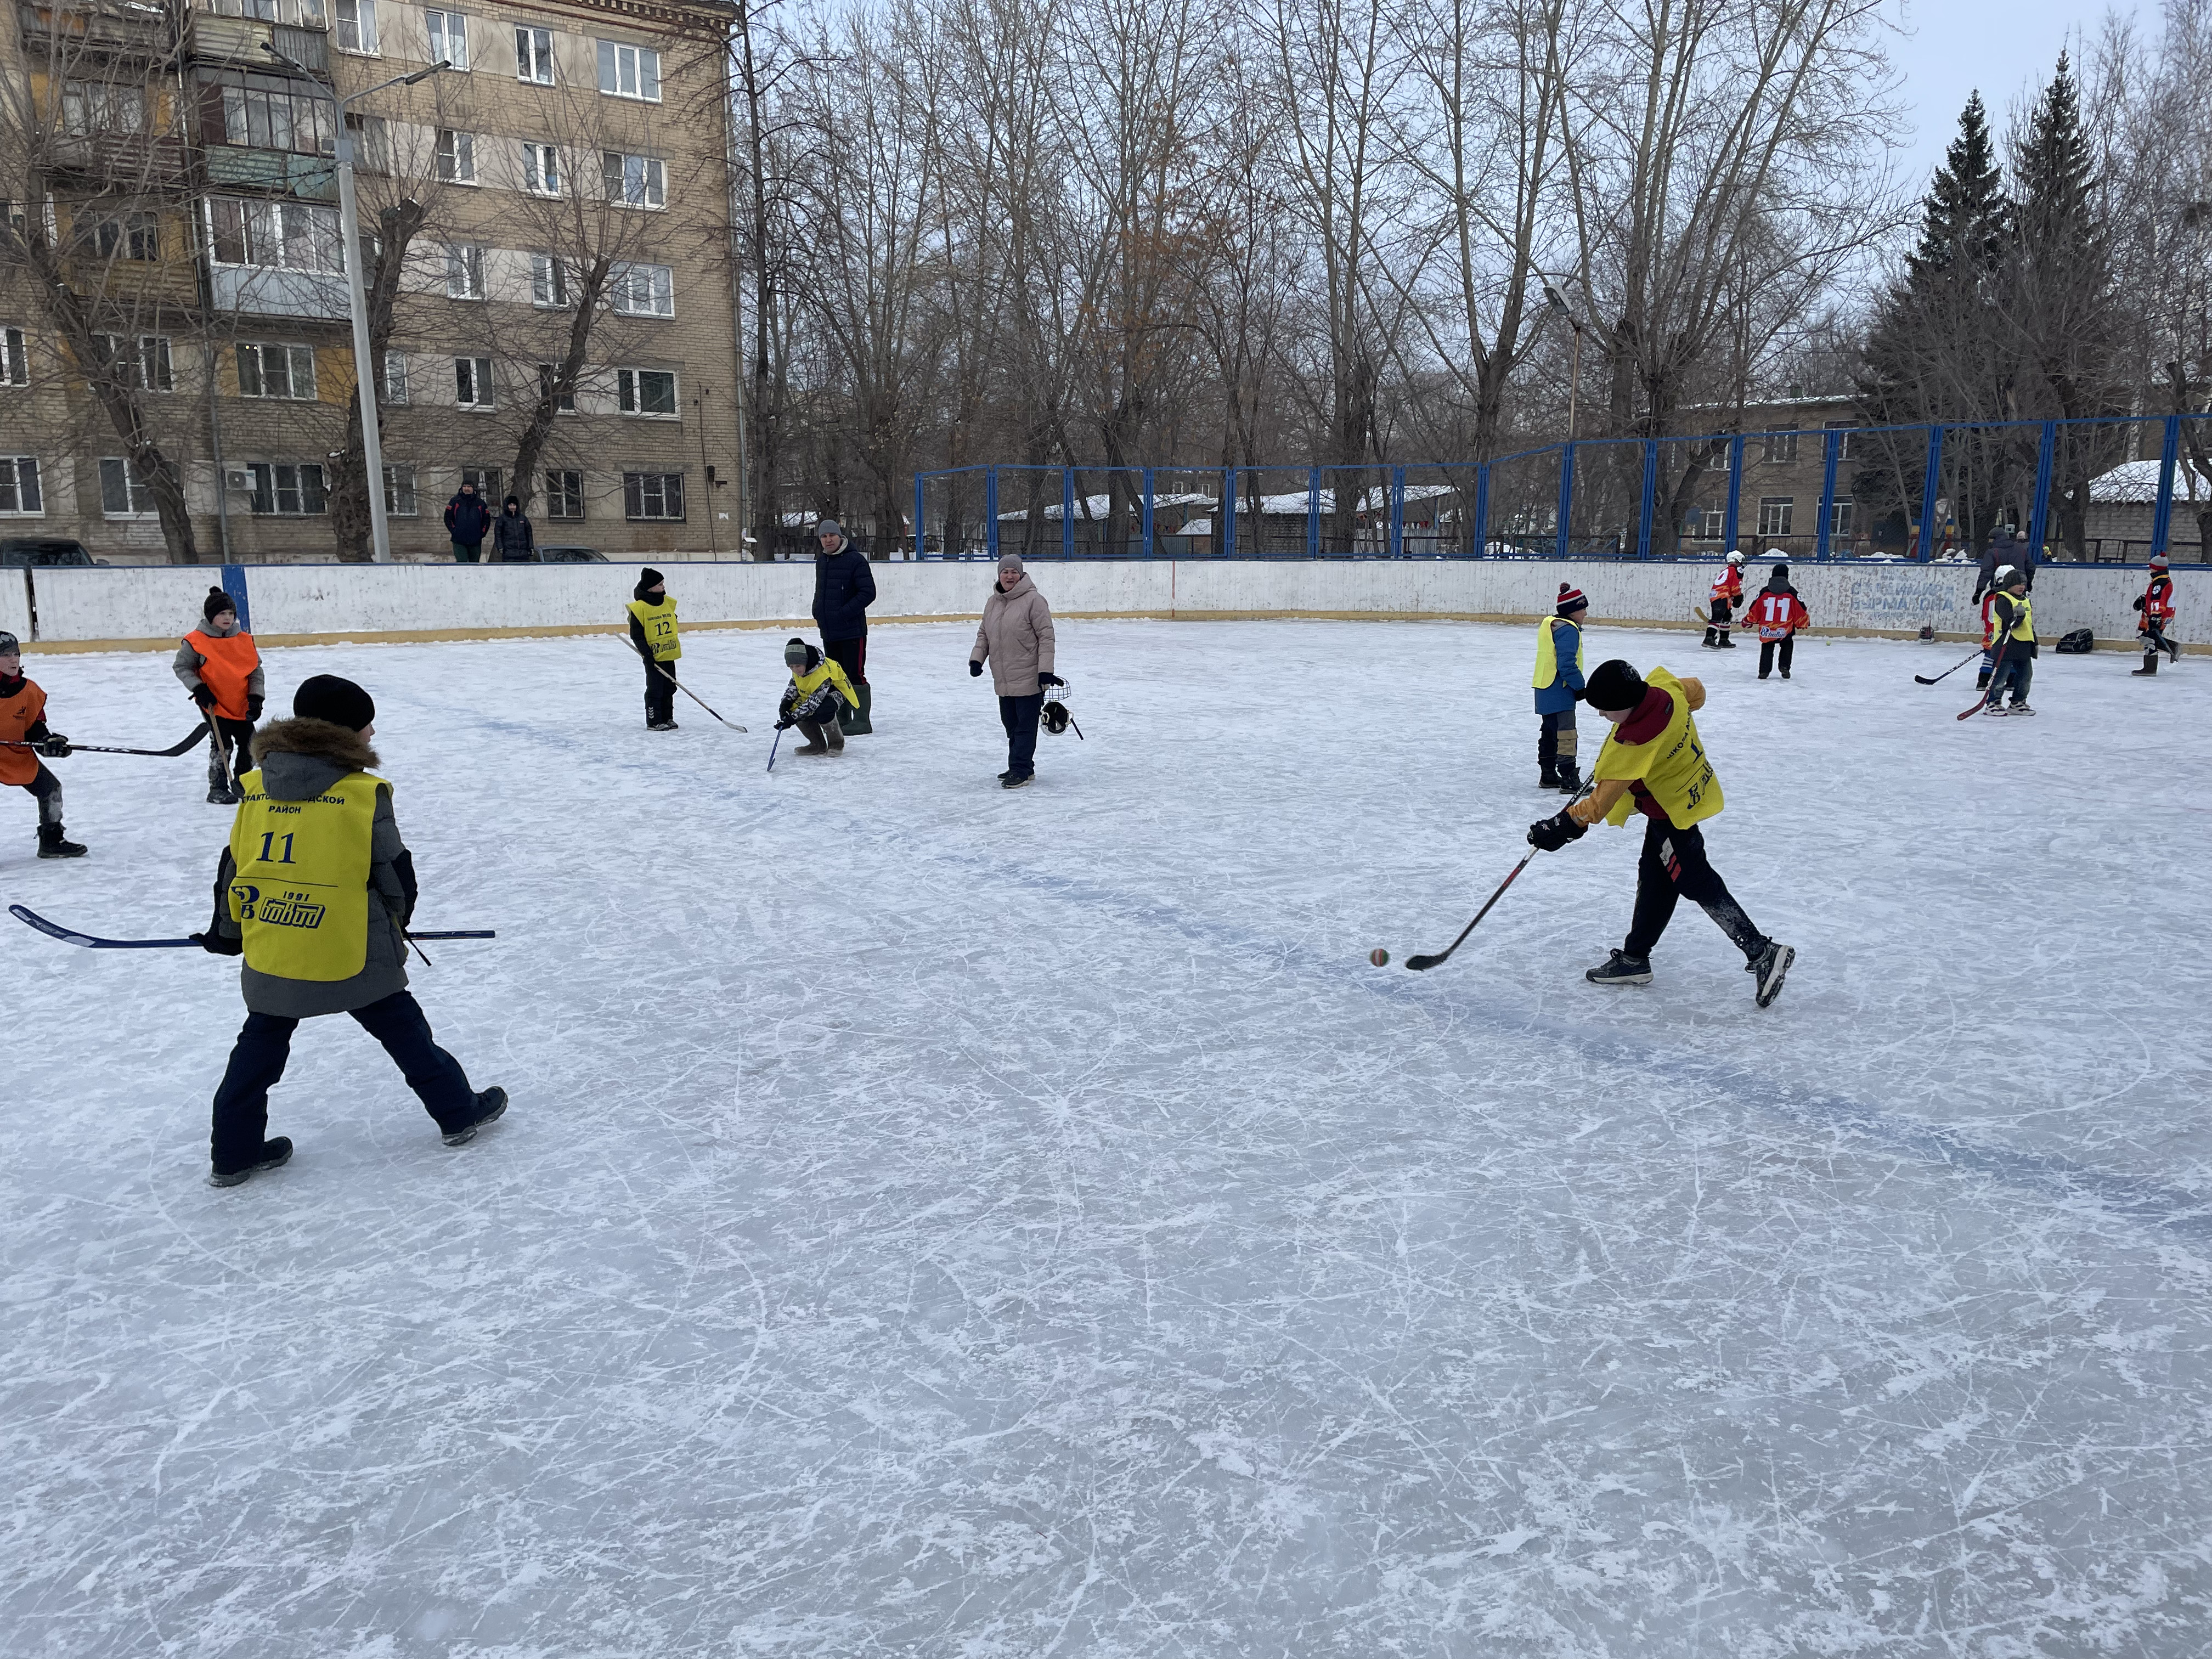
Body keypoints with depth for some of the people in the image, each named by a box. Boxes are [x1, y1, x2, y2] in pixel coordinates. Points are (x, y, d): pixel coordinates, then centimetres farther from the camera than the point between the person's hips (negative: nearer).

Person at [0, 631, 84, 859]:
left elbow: (34, 727, 5)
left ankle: (52, 841, 25)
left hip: (19, 754, 5)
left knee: (51, 789, 9)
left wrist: (47, 741, -13)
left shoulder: (29, 691, -1)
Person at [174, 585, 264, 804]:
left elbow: (256, 671, 4)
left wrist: (255, 698, -5)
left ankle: (241, 782, 27)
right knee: (223, 745, -9)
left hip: (241, 705, 5)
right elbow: (180, 666, -3)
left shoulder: (245, 640, 0)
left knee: (250, 744, 7)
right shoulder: (195, 641, -12)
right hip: (214, 705, -5)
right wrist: (198, 689, -15)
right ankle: (217, 789, 5)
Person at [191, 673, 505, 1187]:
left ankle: (233, 1153, 25)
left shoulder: (255, 789, 2)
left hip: (268, 956, 4)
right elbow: (394, 872, -5)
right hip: (350, 955, -4)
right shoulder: (364, 795, -12)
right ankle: (459, 1112, 25)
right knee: (403, 1030, 12)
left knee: (262, 1043, 20)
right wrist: (395, 924, 15)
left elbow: (233, 867, 9)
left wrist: (227, 931, 24)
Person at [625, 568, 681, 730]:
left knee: (669, 687, 13)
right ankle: (654, 722, 6)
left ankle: (667, 718, 24)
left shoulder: (668, 603, 5)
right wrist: (647, 653, -17)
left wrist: (676, 645, 21)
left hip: (669, 654, 7)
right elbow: (636, 635, -12)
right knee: (655, 690, -2)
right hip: (653, 657, -7)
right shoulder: (639, 608, -14)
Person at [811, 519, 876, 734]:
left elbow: (868, 593, -16)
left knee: (855, 675, -5)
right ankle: (841, 719, 23)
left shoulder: (855, 560, -12)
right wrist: (817, 613, 9)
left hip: (852, 630, -8)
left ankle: (861, 721, 1)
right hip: (829, 631, 8)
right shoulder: (821, 562, 13)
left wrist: (844, 613, -20)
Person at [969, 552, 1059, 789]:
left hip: (1028, 679, -7)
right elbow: (984, 634, 21)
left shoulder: (1033, 600, -10)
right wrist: (977, 658, 6)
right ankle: (1023, 767, 26)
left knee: (1025, 725, -3)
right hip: (1003, 679, 8)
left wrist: (1046, 670, -18)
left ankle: (1020, 771, 1)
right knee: (1011, 724, 14)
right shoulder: (992, 603, 12)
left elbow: (1046, 636, -13)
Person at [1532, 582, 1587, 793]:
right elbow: (1567, 664, -23)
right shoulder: (1568, 629, -17)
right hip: (1560, 691, -10)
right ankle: (1569, 779, -10)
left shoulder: (1550, 623, 13)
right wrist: (1579, 686, -14)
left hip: (1545, 689, 10)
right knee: (1566, 735, -9)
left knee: (1550, 733, 17)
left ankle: (1548, 776, 25)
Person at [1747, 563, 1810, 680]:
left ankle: (1764, 671, 6)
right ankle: (1785, 667, 11)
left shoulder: (1765, 592, 4)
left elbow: (1755, 609, 10)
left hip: (1767, 629, 1)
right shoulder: (1792, 593, 2)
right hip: (1785, 630, 0)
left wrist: (1748, 621, 26)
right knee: (1787, 646, 25)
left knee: (1767, 648, 19)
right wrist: (1805, 622, 23)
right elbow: (1801, 610, 5)